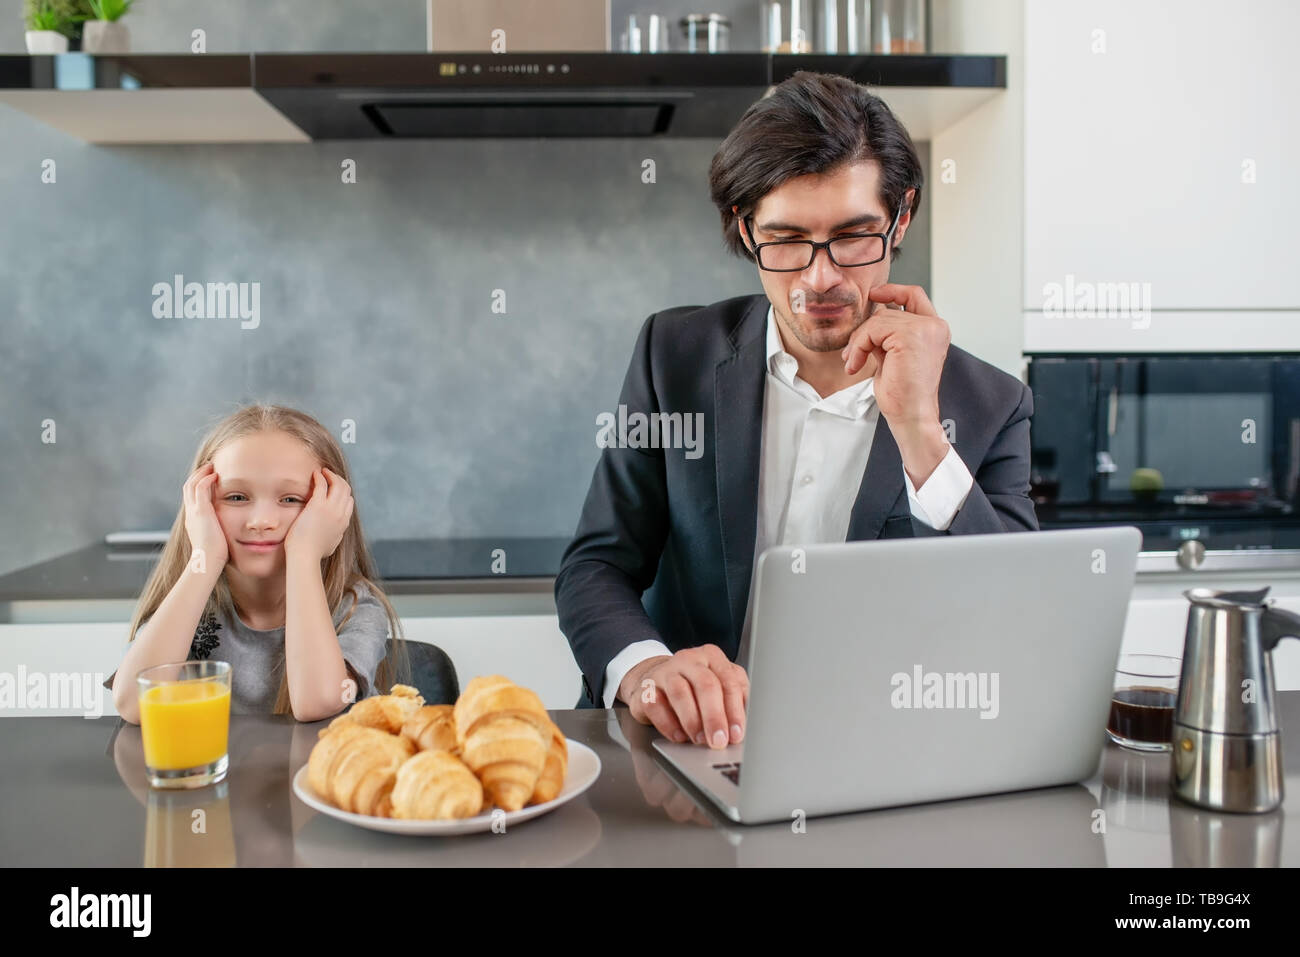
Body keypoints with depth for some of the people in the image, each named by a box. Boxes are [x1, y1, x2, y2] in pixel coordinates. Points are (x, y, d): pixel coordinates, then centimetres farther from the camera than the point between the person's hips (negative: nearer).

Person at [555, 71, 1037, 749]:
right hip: (690, 743, -1)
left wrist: (919, 432, -18)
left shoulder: (989, 407, 0)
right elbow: (596, 567, 0)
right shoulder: (674, 355, 2)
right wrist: (642, 667, -23)